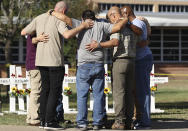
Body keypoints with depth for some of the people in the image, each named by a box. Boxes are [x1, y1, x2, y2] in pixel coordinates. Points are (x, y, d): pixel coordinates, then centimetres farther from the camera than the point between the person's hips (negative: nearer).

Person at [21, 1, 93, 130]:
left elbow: (23, 32, 14)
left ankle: (43, 120, 11)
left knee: (45, 89, 13)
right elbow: (67, 34, -27)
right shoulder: (59, 20, -10)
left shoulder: (39, 18, 9)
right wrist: (82, 26, -16)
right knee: (55, 90, -3)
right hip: (55, 61, -7)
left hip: (41, 60, 7)